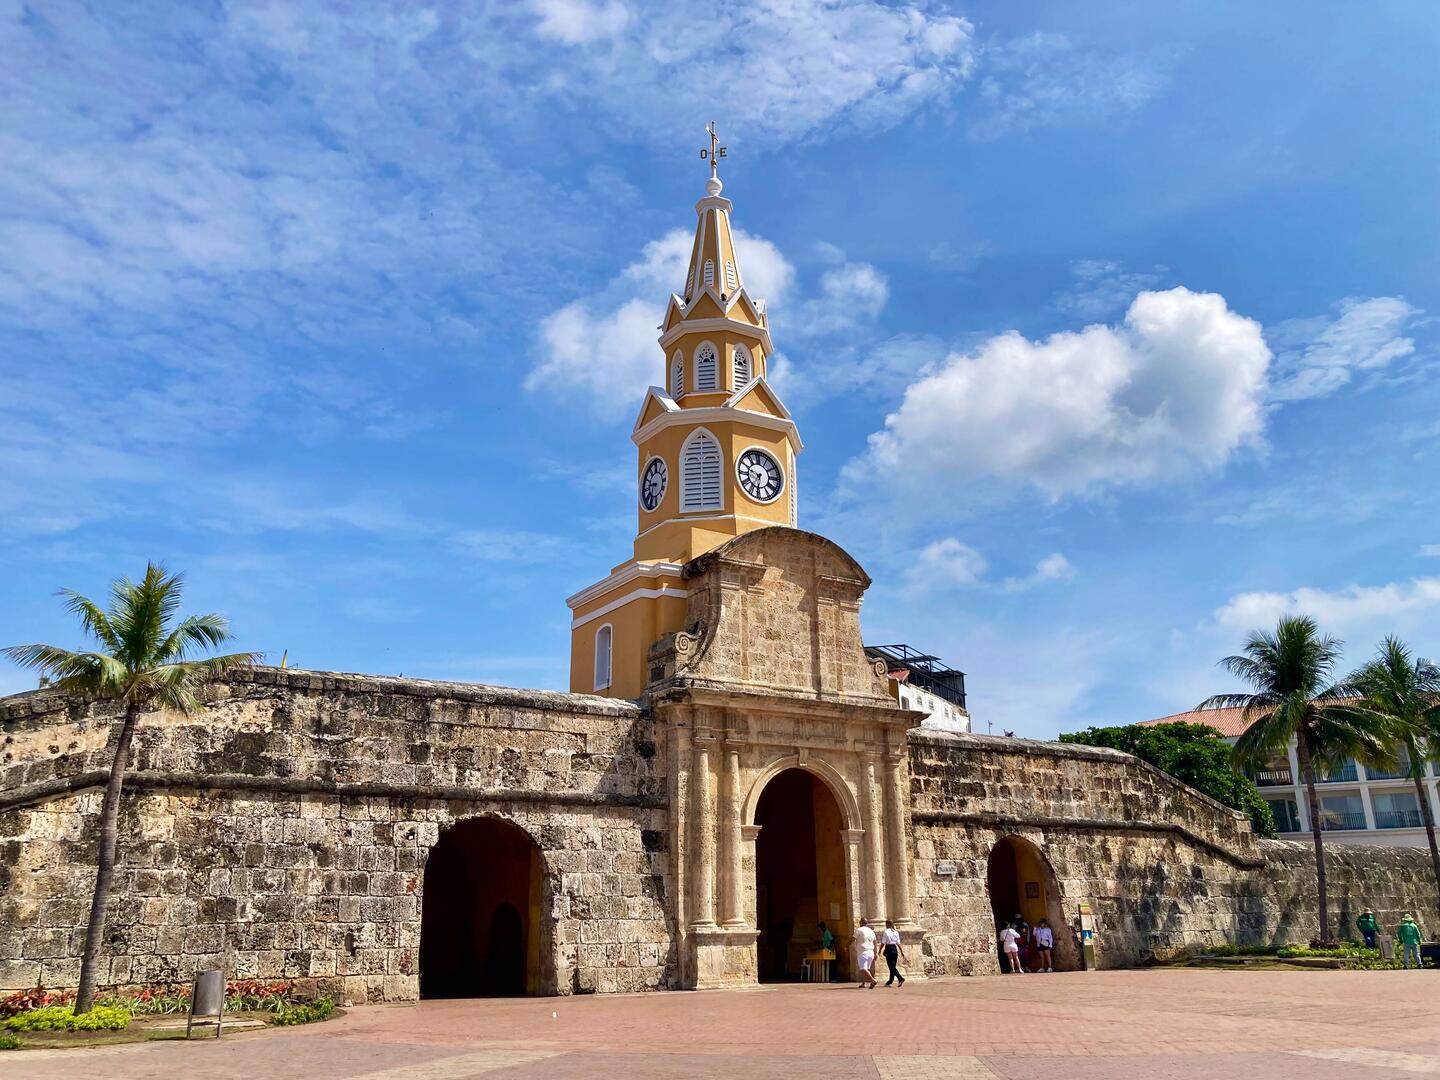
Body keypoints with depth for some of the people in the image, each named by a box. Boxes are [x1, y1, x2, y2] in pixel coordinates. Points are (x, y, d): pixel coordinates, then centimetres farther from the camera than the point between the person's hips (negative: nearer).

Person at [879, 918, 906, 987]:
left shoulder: (885, 932, -10)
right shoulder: (896, 932, 7)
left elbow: (883, 943, -9)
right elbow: (898, 943, 7)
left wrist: (880, 950, 2)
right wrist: (902, 951, 13)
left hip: (889, 949, -7)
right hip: (895, 949, 7)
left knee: (892, 967, -5)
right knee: (893, 966, 14)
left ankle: (901, 979, -22)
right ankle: (890, 981, 24)